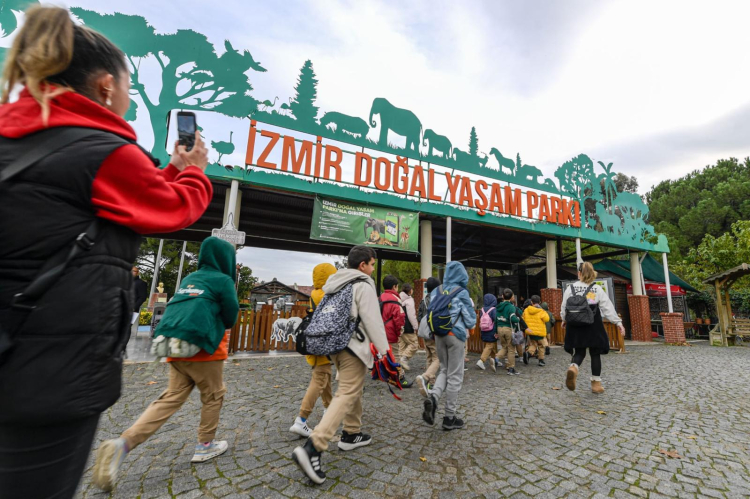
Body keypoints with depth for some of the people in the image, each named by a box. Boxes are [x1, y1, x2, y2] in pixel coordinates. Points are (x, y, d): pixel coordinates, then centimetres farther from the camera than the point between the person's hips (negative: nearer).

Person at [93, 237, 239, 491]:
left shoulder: (190, 278, 17)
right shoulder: (223, 280, -5)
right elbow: (231, 317, -4)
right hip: (202, 347, -7)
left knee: (171, 399, 12)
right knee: (214, 396, 13)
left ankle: (122, 444, -2)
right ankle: (205, 446, 25)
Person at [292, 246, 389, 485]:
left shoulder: (336, 283, 14)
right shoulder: (363, 285, -12)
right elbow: (373, 321, -17)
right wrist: (384, 351, -13)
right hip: (353, 346, -9)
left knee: (354, 389, 22)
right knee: (347, 395, -8)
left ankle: (351, 434, 33)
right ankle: (312, 449, -14)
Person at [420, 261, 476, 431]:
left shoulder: (436, 292, 5)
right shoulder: (462, 293, -9)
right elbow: (470, 320, -5)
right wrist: (471, 307, 13)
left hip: (439, 334, 5)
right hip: (455, 335, -4)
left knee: (444, 369, 19)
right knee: (455, 375, 6)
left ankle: (433, 396, -8)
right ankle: (449, 418, 15)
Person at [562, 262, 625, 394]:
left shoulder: (570, 288, -1)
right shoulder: (598, 289, -2)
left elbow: (564, 307, 3)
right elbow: (608, 308, -5)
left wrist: (564, 320, 19)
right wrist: (618, 322, 2)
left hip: (576, 326, 1)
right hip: (593, 327, 0)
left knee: (579, 352, 10)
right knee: (595, 354, 12)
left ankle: (573, 368, -21)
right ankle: (596, 383, 17)